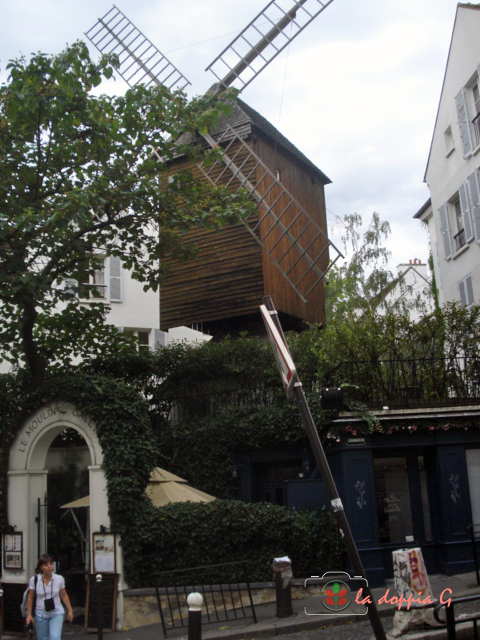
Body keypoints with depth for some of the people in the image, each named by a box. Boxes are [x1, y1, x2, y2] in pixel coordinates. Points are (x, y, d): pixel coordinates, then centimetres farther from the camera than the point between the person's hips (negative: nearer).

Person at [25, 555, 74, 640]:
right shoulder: (34, 580, -8)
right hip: (41, 615, 1)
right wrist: (29, 615, 1)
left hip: (57, 614, -1)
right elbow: (30, 598, 1)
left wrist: (69, 610, 9)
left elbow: (64, 595, 6)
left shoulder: (59, 579, -6)